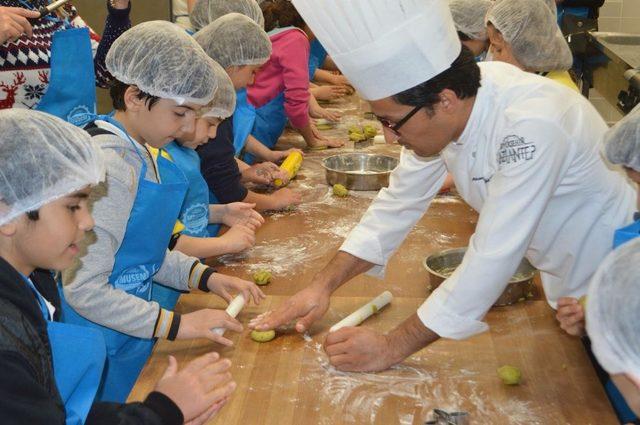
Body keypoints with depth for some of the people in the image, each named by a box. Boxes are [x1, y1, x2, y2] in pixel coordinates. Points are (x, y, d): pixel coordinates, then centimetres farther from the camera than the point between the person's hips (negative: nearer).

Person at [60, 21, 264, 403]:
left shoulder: (140, 151, 3)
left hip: (132, 339, 9)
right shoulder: (110, 165, -25)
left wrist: (206, 277, 3)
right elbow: (84, 289, -26)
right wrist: (176, 324, -22)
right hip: (106, 350, -9)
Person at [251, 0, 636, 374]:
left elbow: (493, 259, -36)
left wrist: (392, 348, -30)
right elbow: (400, 202, -4)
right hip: (563, 281, 7)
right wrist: (323, 286, -11)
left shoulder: (531, 126, -37)